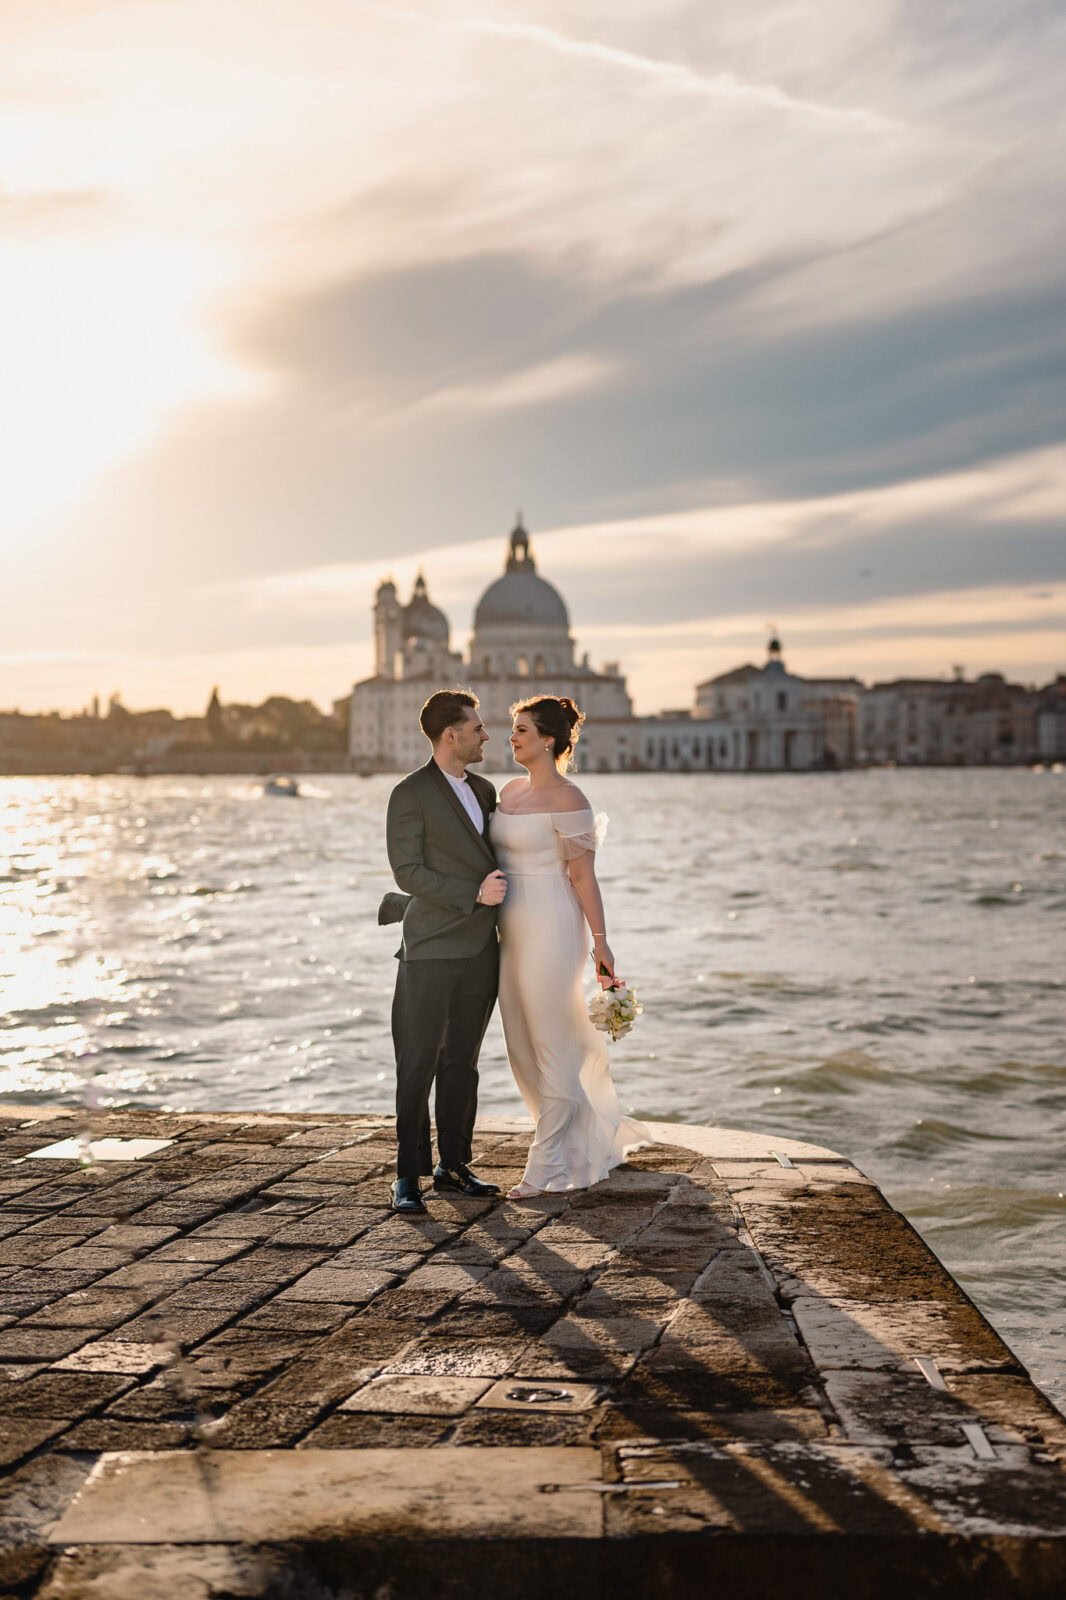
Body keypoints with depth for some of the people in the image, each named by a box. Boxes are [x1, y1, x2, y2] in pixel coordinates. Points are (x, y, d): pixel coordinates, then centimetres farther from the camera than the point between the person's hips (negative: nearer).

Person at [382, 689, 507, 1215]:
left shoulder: (484, 790, 14)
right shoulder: (410, 794, -7)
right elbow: (408, 871, -12)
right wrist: (474, 894, -16)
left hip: (481, 949, 6)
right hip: (432, 951, -6)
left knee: (462, 1062, 10)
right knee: (418, 1063, -4)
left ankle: (453, 1165, 18)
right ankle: (408, 1174, 4)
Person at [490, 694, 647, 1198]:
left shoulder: (566, 800, -12)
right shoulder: (510, 790, 12)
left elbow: (583, 875, -12)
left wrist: (600, 942, -12)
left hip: (550, 930, -9)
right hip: (511, 930, 9)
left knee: (551, 1046, 0)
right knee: (522, 1046, 14)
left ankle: (547, 1166, 9)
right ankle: (597, 1137, 30)